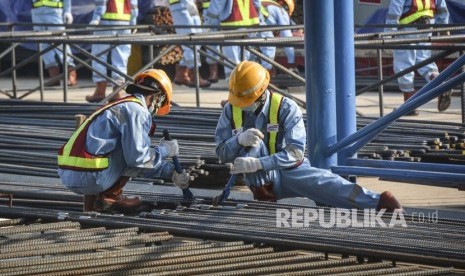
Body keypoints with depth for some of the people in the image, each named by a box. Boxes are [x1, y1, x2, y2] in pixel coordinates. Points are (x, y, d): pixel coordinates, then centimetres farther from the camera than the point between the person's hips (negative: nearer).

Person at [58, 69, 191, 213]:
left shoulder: (122, 106, 25)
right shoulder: (137, 111, -5)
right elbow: (137, 157, -12)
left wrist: (171, 172, 31)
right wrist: (164, 150, 5)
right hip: (89, 178, -9)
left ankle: (91, 200, 17)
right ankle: (111, 197, 4)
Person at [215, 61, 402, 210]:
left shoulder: (285, 108, -15)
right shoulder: (231, 110, -4)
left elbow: (295, 153, -22)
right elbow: (222, 153, -5)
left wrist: (258, 164, -34)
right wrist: (239, 140, -29)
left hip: (289, 170, -2)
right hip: (261, 178, 2)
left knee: (324, 183, -31)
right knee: (252, 144, -29)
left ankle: (378, 201, -46)